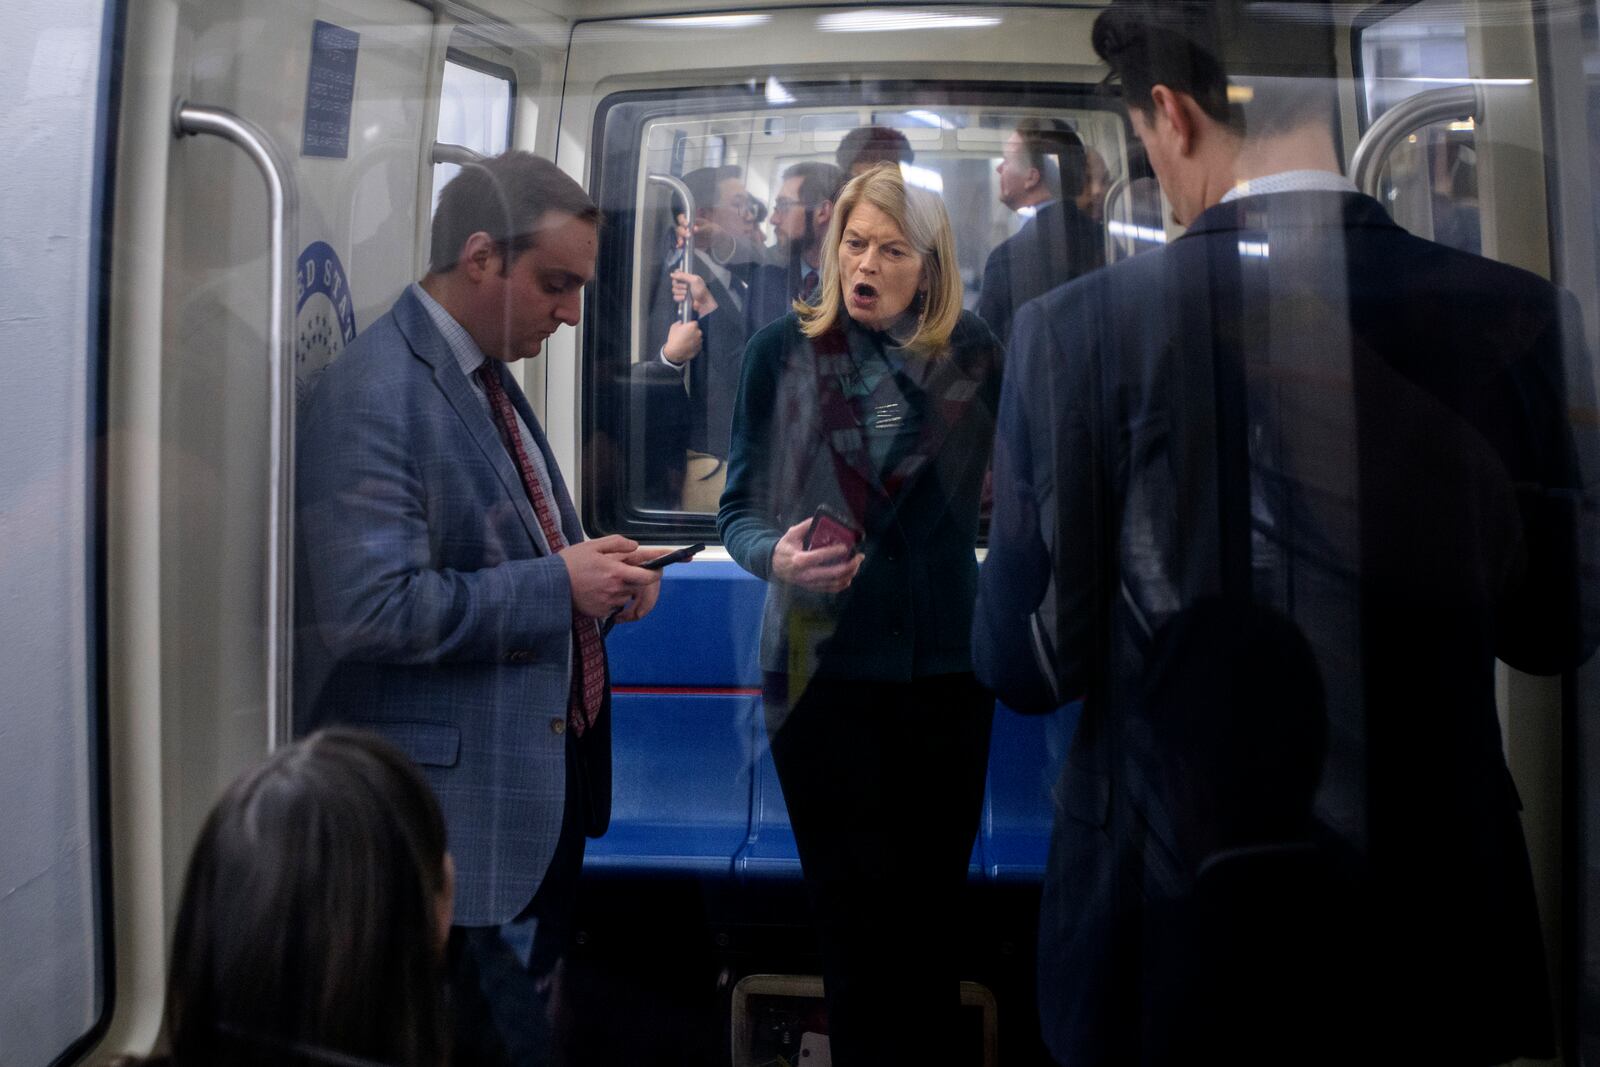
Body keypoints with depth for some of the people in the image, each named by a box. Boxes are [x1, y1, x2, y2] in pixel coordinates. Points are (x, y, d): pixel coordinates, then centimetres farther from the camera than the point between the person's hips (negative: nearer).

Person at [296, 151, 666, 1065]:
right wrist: (559, 583, -20)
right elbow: (373, 606, -26)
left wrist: (599, 568, 2)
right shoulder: (374, 396, -18)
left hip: (544, 785, 10)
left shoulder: (491, 377, 13)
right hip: (458, 813, -9)